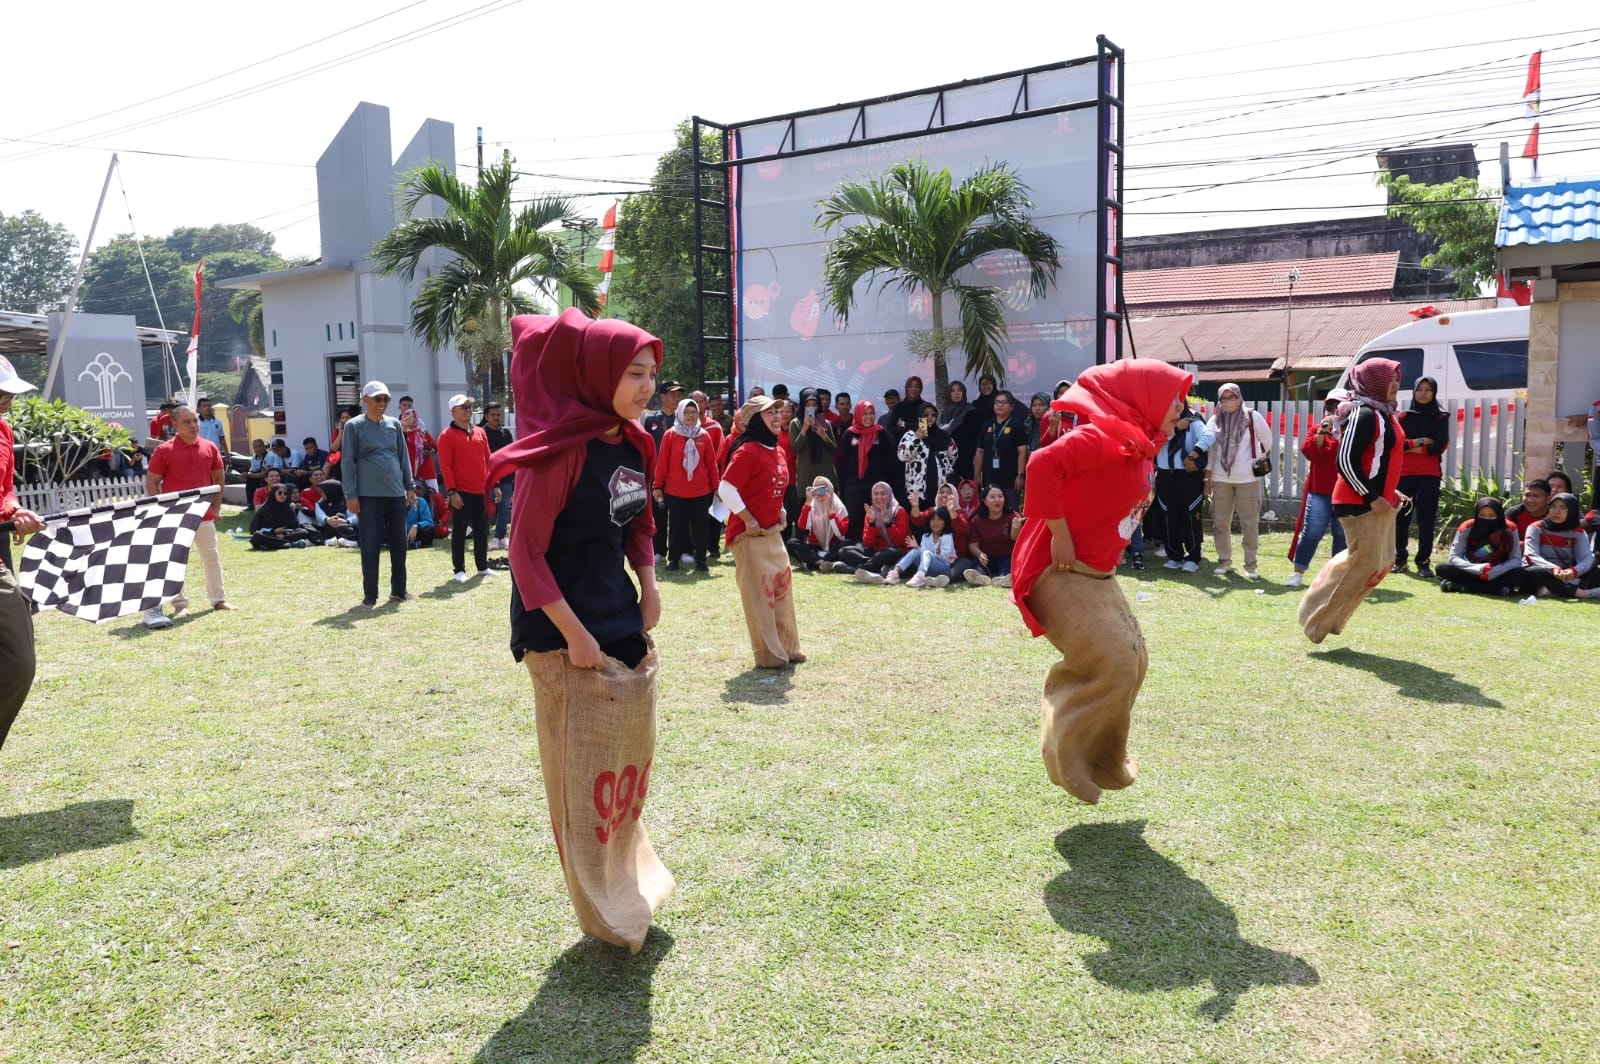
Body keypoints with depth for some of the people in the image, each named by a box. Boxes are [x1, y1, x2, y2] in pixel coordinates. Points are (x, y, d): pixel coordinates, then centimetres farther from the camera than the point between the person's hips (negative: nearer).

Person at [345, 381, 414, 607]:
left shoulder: (394, 425, 10)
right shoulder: (354, 426, -1)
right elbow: (348, 462, -3)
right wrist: (350, 494, -8)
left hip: (396, 494, 4)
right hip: (368, 495, -4)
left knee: (399, 543, 9)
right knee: (370, 546, 0)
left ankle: (398, 590, 20)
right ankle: (370, 594, 8)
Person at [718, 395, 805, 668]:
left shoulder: (777, 451, 10)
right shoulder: (747, 451, -17)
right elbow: (726, 489, -23)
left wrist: (780, 513, 9)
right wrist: (750, 521, -19)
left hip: (773, 533, 9)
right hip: (750, 534, -9)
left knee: (782, 586, 14)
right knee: (759, 593, -2)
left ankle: (787, 649, 26)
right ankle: (770, 655, 7)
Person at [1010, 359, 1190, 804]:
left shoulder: (1139, 446, 12)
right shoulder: (1105, 436, -19)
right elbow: (1043, 466, -34)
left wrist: (1106, 552, 15)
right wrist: (1059, 535, -26)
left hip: (1097, 575, 10)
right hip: (1061, 573, -10)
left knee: (1132, 660, 12)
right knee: (1112, 664, -15)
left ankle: (1102, 760, 26)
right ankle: (1068, 761, 2)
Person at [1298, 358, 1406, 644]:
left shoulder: (1385, 414, 14)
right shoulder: (1364, 414, -17)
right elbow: (1347, 460, -23)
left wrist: (1391, 491, 14)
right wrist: (1371, 497, -20)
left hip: (1380, 501, 10)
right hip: (1360, 503, -10)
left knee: (1381, 563, 13)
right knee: (1363, 562, -8)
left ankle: (1329, 617, 21)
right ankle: (1317, 618, 4)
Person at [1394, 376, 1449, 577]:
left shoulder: (1441, 417, 6)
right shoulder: (1404, 416, 8)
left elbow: (1440, 447, -6)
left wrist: (1410, 446, -6)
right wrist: (1420, 441, -10)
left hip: (1430, 475, -1)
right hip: (1404, 473, 1)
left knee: (1426, 518, -4)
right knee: (1401, 516, 2)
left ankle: (1424, 562, 1)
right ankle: (1400, 558, 16)